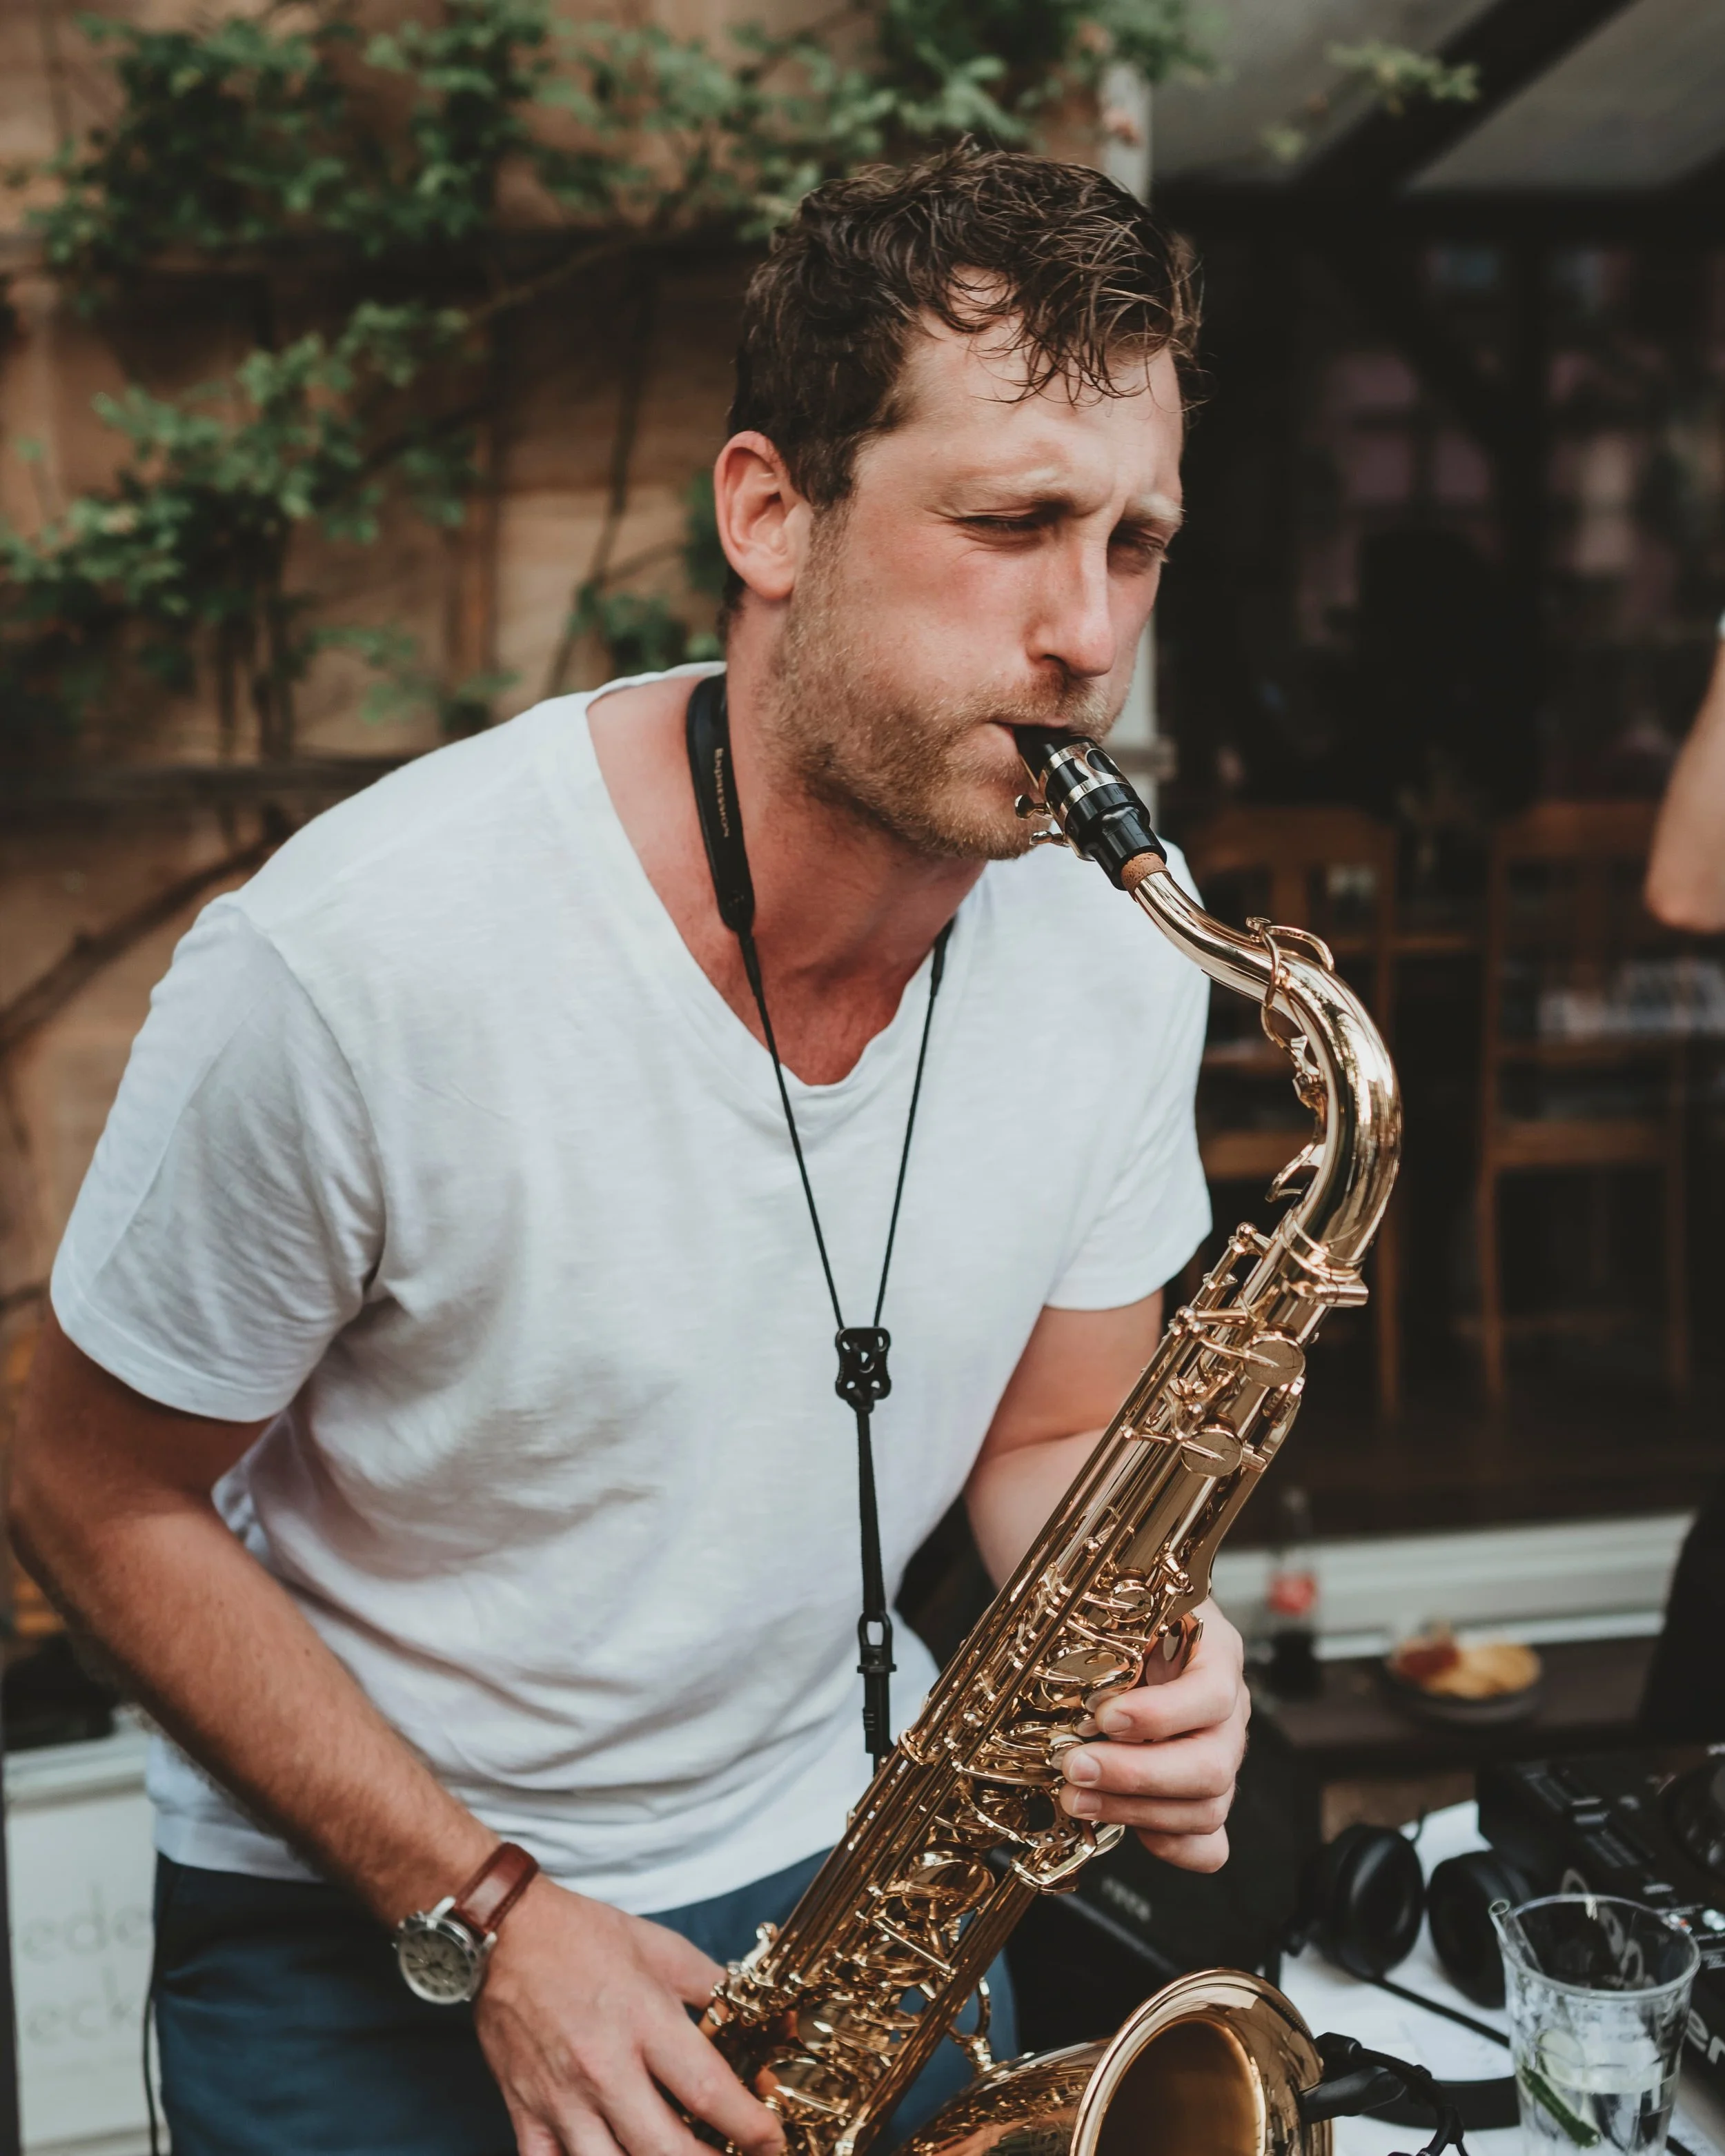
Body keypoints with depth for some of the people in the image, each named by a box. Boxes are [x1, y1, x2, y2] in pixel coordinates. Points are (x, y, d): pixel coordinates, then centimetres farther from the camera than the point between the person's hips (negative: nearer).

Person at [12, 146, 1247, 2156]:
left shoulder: (1117, 960, -11)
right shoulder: (355, 961, -27)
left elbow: (1048, 1436, 3)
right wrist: (483, 1912, -18)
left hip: (848, 1845, 4)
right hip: (356, 1923, -3)